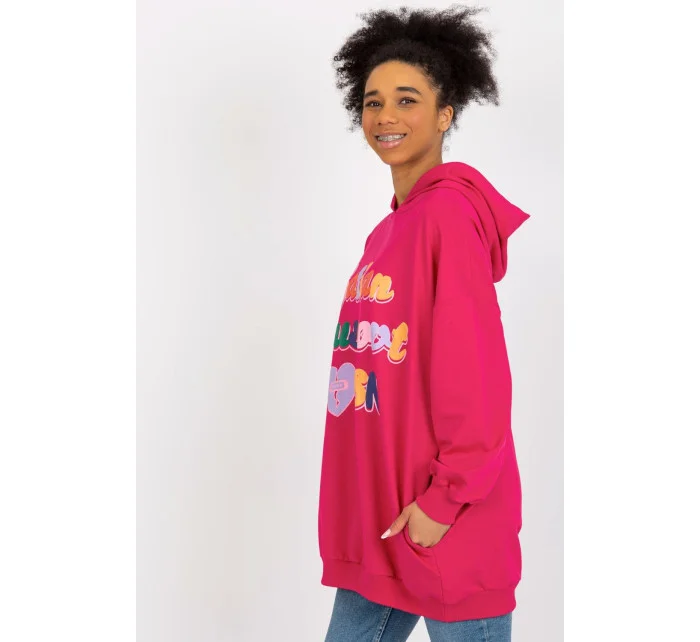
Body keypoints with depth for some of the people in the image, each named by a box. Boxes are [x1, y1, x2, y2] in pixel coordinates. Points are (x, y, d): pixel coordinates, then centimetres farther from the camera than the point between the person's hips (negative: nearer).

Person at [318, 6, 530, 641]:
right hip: (379, 518, 8)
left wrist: (446, 499, -16)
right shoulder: (391, 228, 13)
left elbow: (476, 369, -18)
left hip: (437, 523, -8)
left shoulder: (449, 212, -13)